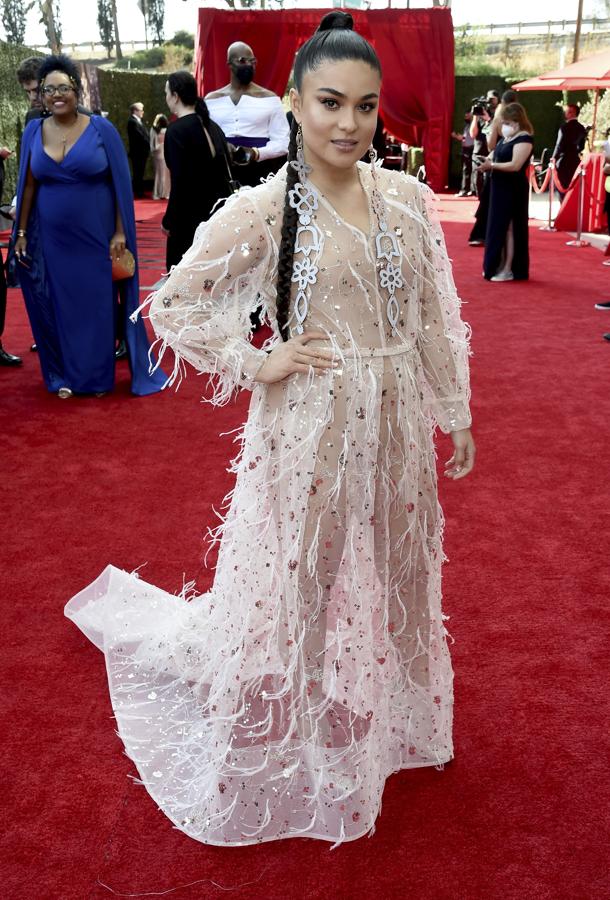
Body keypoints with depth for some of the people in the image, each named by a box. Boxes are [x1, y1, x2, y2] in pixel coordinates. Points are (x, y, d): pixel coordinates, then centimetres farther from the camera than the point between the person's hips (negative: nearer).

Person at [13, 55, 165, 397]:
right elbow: (28, 186, 7)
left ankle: (99, 376, 22)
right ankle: (66, 375, 24)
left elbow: (120, 184, -6)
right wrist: (21, 233, 5)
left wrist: (120, 232, -11)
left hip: (96, 237, -2)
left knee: (99, 305, 7)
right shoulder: (34, 131, 3)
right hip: (51, 240, 3)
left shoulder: (101, 129, -6)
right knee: (59, 306, 10)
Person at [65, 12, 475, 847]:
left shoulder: (407, 198, 1)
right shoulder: (264, 208, -12)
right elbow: (171, 305, -7)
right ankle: (296, 751, 39)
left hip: (394, 425, 5)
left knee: (392, 578, 20)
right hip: (311, 429, -5)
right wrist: (258, 365, -11)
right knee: (304, 586, 11)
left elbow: (435, 316, 8)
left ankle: (378, 723, 48)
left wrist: (457, 412, 11)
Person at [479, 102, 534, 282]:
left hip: (513, 190, -9)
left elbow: (515, 165, -24)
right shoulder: (506, 138, 12)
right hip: (500, 188, 9)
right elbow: (496, 153, 21)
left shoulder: (524, 139, -15)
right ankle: (499, 266, 20)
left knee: (509, 228, -4)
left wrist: (492, 165, -19)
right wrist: (489, 160, -2)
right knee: (499, 227, 11)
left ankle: (509, 270, 2)